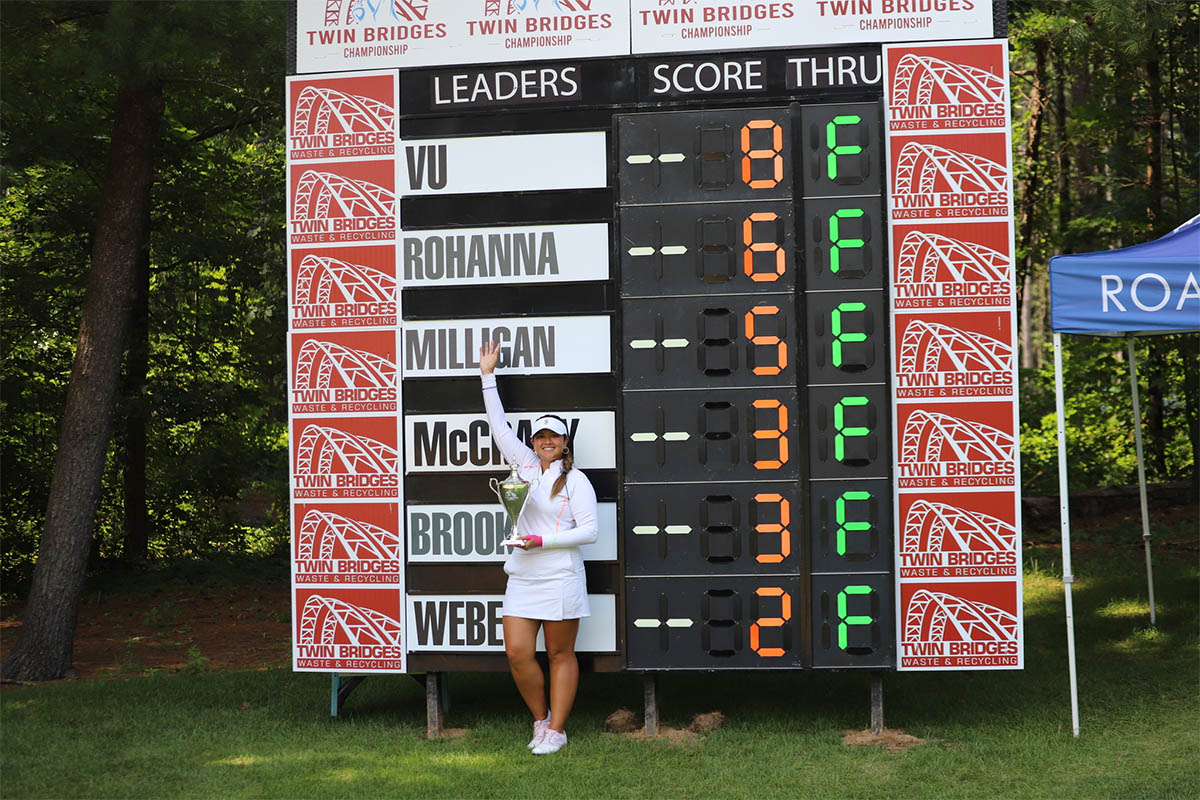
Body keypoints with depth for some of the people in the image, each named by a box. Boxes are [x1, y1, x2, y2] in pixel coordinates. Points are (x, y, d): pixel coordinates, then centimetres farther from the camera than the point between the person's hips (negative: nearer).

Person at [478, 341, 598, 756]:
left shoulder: (575, 480, -3)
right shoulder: (527, 464, 12)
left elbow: (589, 530, -8)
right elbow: (499, 427, 19)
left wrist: (542, 541, -15)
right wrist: (488, 376, 19)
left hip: (560, 578, -5)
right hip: (522, 578, 5)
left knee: (561, 655, 3)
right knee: (517, 654, -2)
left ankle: (556, 729, 10)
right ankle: (540, 718, 17)